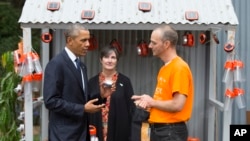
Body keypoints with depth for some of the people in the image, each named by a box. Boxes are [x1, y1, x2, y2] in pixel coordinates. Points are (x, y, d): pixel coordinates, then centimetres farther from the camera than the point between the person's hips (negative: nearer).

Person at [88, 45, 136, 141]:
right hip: (97, 131, 1)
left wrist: (130, 133, -3)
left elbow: (131, 108, 2)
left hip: (119, 131, -1)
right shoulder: (92, 82, 8)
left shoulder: (125, 81, 4)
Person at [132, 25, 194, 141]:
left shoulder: (179, 68, -16)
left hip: (171, 131, -10)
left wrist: (152, 102, -9)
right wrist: (148, 103, 3)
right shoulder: (165, 68, 14)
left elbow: (177, 104, -23)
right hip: (158, 129, 10)